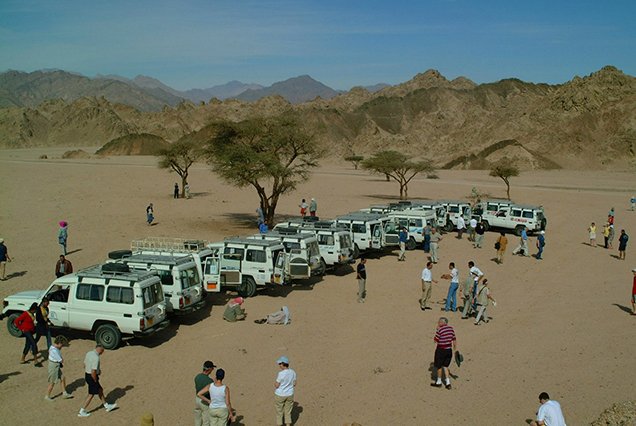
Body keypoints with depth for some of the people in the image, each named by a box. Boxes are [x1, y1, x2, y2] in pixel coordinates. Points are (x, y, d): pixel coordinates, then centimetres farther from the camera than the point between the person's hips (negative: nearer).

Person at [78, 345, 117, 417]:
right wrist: (95, 381, -13)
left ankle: (107, 406, 31)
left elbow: (85, 365, 13)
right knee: (91, 394, 7)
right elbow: (93, 372, -28)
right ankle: (82, 412, 16)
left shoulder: (89, 353, 2)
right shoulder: (96, 358, -26)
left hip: (87, 375, 9)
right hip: (92, 377, -9)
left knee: (100, 390, 20)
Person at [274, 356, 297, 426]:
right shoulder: (293, 372, -6)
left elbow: (277, 385, -17)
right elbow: (294, 383, 3)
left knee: (279, 412, 13)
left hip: (280, 395, -5)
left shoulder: (281, 373, -24)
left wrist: (275, 383, 4)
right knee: (288, 412, 17)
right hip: (289, 395, 5)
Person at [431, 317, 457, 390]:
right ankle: (448, 382, 14)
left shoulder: (439, 330, -18)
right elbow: (454, 339, 6)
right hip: (449, 350, 6)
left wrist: (437, 329, -6)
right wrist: (455, 349, 15)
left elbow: (435, 340, -9)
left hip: (441, 350, -6)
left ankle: (438, 382, 26)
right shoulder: (451, 328, 1)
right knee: (445, 366, 18)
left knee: (439, 366, 12)